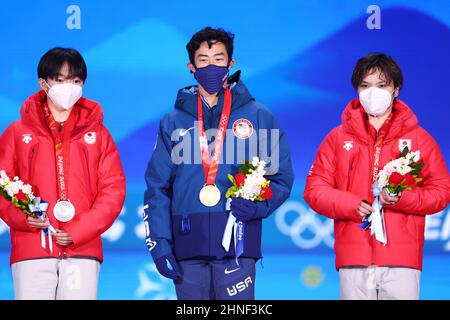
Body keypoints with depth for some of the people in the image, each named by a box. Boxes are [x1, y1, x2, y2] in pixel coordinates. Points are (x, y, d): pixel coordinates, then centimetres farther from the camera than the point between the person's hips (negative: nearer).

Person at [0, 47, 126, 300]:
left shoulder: (97, 133, 13)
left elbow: (113, 189, 6)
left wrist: (79, 231, -6)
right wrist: (21, 217, -12)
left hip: (83, 250, 1)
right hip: (31, 249, -1)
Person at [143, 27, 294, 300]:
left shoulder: (258, 117, 9)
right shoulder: (174, 122, 14)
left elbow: (281, 177, 8)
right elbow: (157, 187, 10)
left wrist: (258, 205, -12)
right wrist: (159, 242, -1)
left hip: (238, 245, -2)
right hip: (188, 246, 2)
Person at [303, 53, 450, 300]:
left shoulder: (419, 138, 11)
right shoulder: (338, 138, 13)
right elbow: (314, 189, 9)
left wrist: (403, 199, -11)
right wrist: (352, 206, -8)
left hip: (402, 260, -1)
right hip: (353, 259, 1)